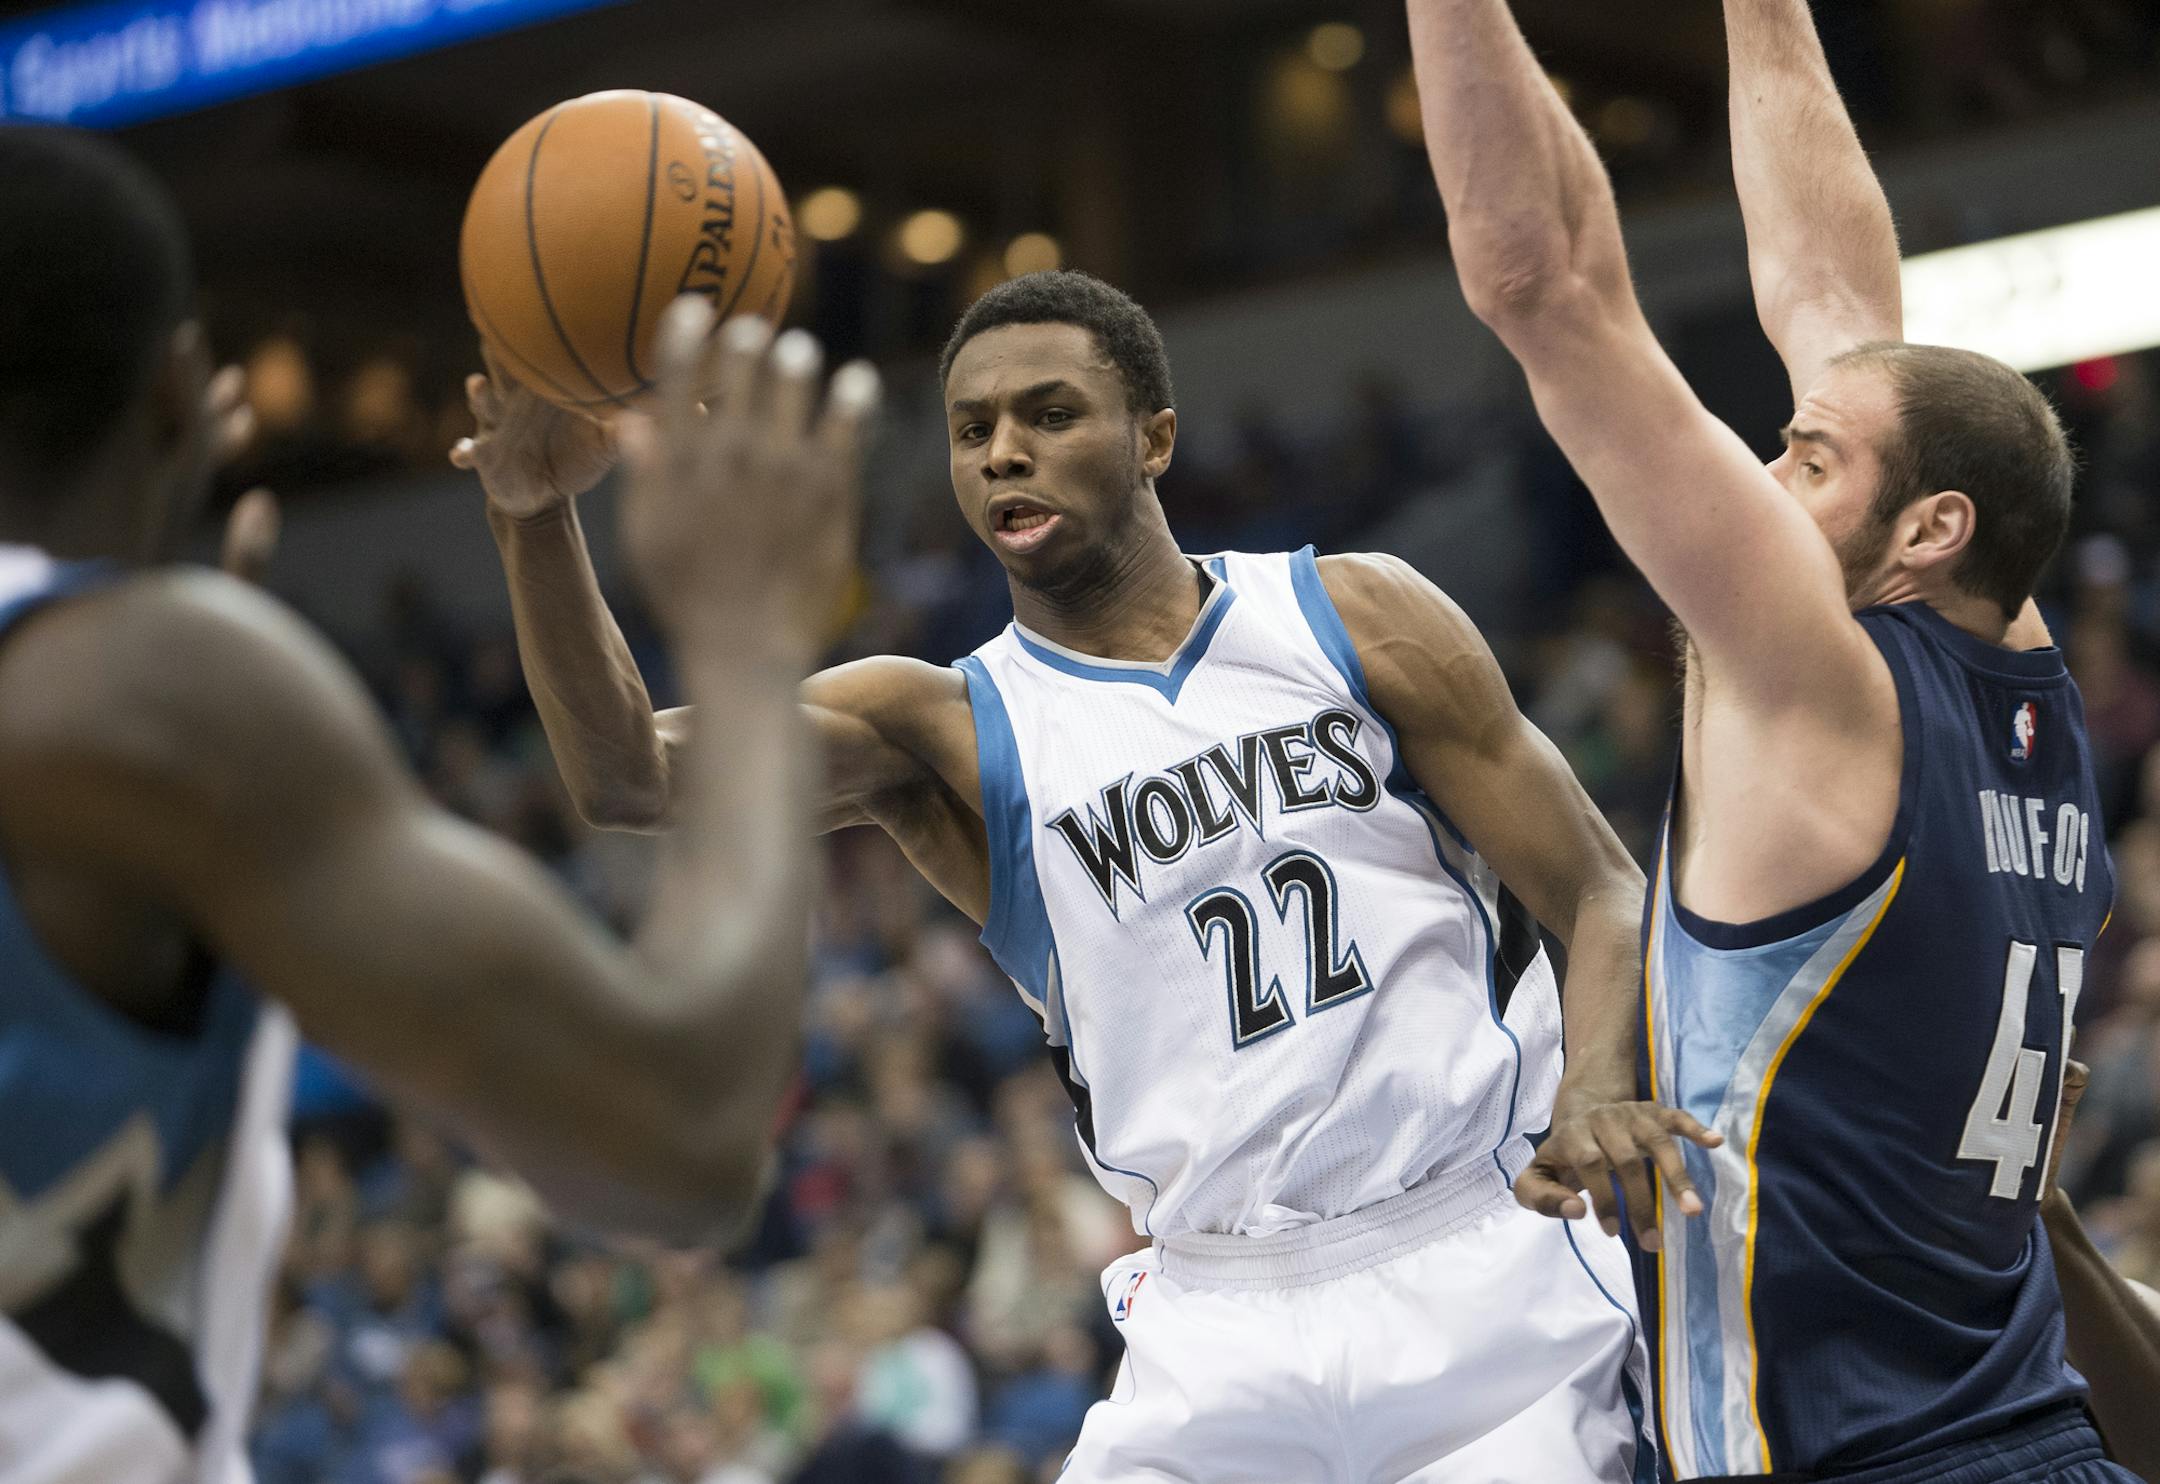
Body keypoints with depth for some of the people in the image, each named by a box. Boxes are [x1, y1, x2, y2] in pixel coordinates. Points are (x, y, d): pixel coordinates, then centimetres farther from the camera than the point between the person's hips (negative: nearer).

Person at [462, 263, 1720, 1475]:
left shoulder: (1355, 619, 4)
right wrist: (538, 520, -30)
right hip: (1221, 1336, 1)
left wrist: (1601, 1098, -19)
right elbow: (632, 775, -12)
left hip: (1488, 1278, -1)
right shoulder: (948, 732, 4)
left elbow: (1605, 897, 3)